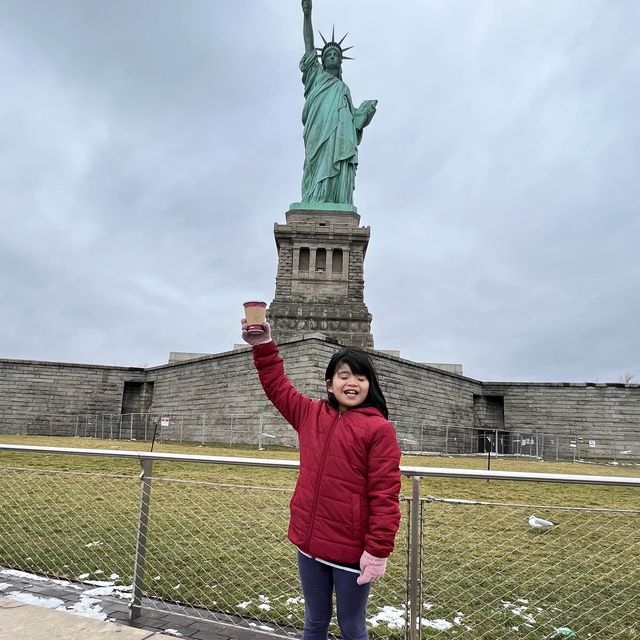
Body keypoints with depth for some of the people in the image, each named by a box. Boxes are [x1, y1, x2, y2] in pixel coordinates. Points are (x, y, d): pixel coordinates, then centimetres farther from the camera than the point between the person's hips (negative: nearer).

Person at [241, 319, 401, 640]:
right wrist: (263, 347, 6)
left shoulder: (379, 429, -12)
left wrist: (378, 550, -15)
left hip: (351, 550, -4)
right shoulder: (311, 414, 3)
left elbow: (384, 495, -14)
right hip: (309, 542, 5)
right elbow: (277, 386, 14)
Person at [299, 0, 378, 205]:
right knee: (318, 184, -18)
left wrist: (367, 110, 5)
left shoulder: (344, 88, 32)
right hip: (319, 136, -3)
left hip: (340, 140, 3)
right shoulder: (316, 76, 25)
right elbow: (309, 46, 14)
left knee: (339, 185, -13)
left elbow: (353, 117, 24)